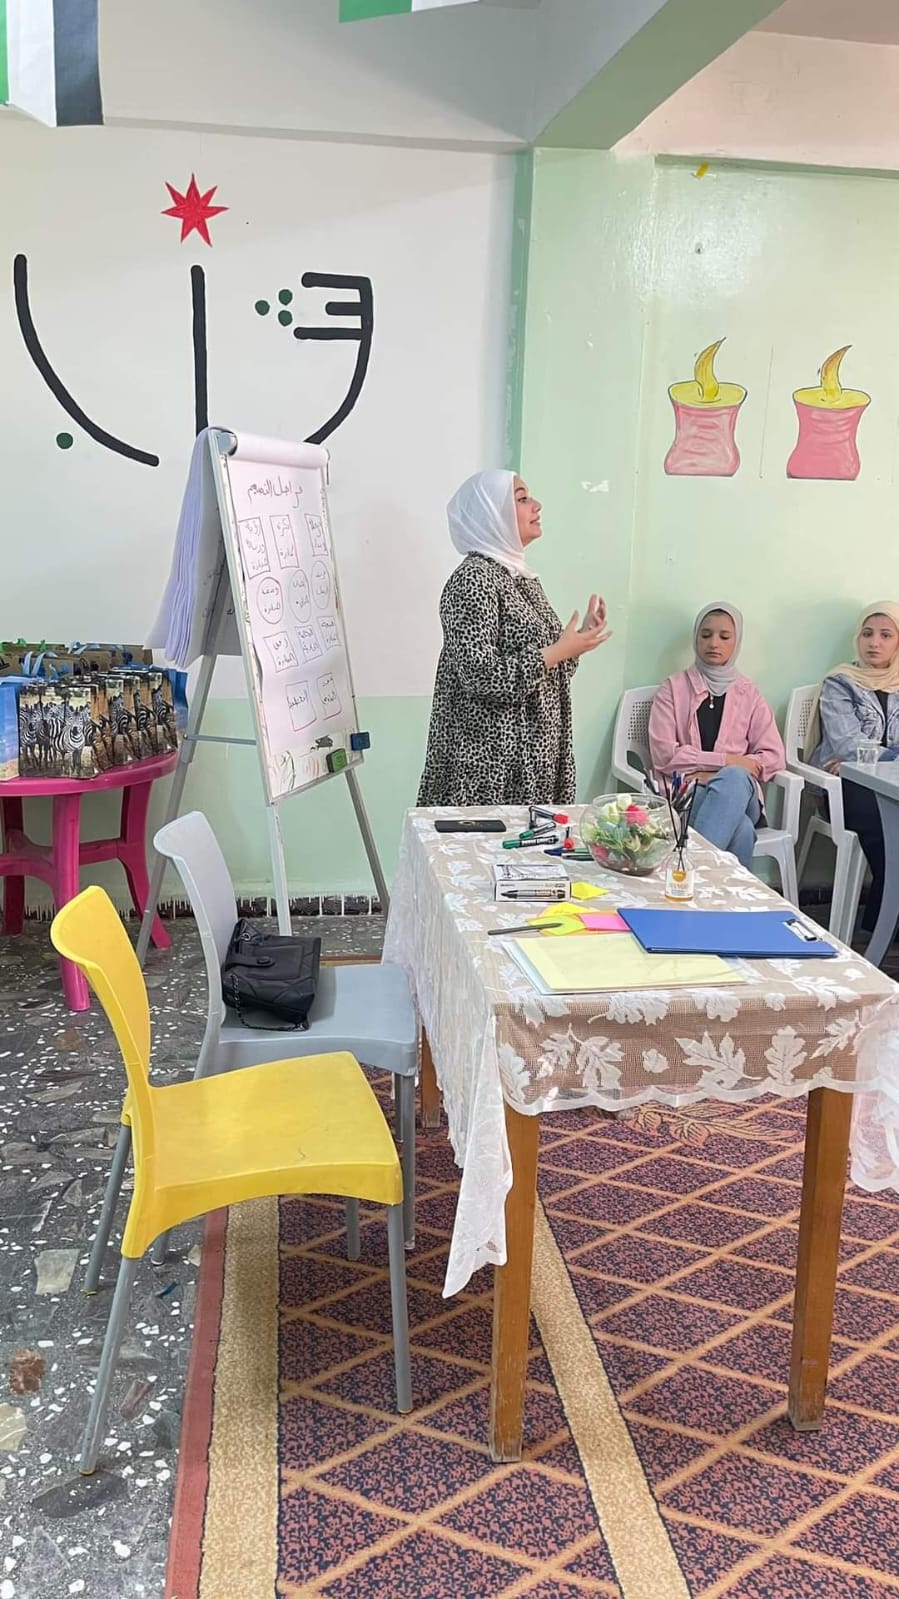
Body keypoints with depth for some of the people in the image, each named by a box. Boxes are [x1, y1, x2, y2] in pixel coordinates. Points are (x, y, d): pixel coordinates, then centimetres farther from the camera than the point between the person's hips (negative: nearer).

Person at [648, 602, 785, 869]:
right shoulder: (675, 688, 10)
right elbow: (663, 755, -2)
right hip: (686, 794, -2)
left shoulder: (748, 694, 16)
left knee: (733, 778, -38)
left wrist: (726, 774, -9)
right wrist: (726, 761, -8)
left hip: (739, 791, 2)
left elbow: (774, 757, 7)